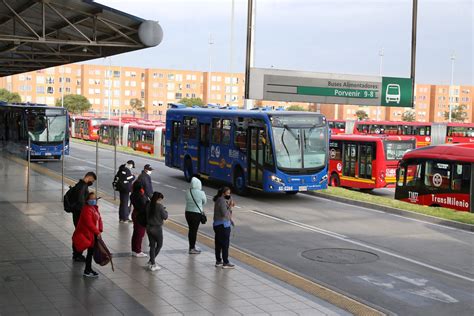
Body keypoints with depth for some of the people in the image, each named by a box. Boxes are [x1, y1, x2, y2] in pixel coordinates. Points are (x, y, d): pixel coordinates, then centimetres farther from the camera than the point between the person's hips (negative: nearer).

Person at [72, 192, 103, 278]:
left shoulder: (95, 208, 11)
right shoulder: (86, 210, -20)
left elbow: (99, 219, 9)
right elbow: (89, 223, -24)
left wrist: (100, 230, -3)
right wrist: (97, 232, -18)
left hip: (92, 234, 10)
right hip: (86, 234, -10)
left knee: (91, 251, 17)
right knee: (90, 251, -4)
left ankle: (88, 269, 31)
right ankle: (87, 271, 6)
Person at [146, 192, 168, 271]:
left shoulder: (149, 205, 1)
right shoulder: (160, 206, -16)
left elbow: (147, 215, 10)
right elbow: (165, 217, -12)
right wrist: (165, 211, 8)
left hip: (149, 227, 6)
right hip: (157, 228, -6)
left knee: (152, 245, 12)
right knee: (159, 245, 13)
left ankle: (152, 263, 14)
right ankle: (152, 261, 6)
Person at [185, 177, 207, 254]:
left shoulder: (187, 192, -3)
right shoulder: (201, 193, -14)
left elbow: (187, 200, 8)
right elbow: (204, 202, 0)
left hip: (188, 212, 5)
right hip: (197, 213, -5)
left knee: (191, 229, 17)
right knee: (194, 230, 2)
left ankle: (192, 246, 28)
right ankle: (192, 249, 7)